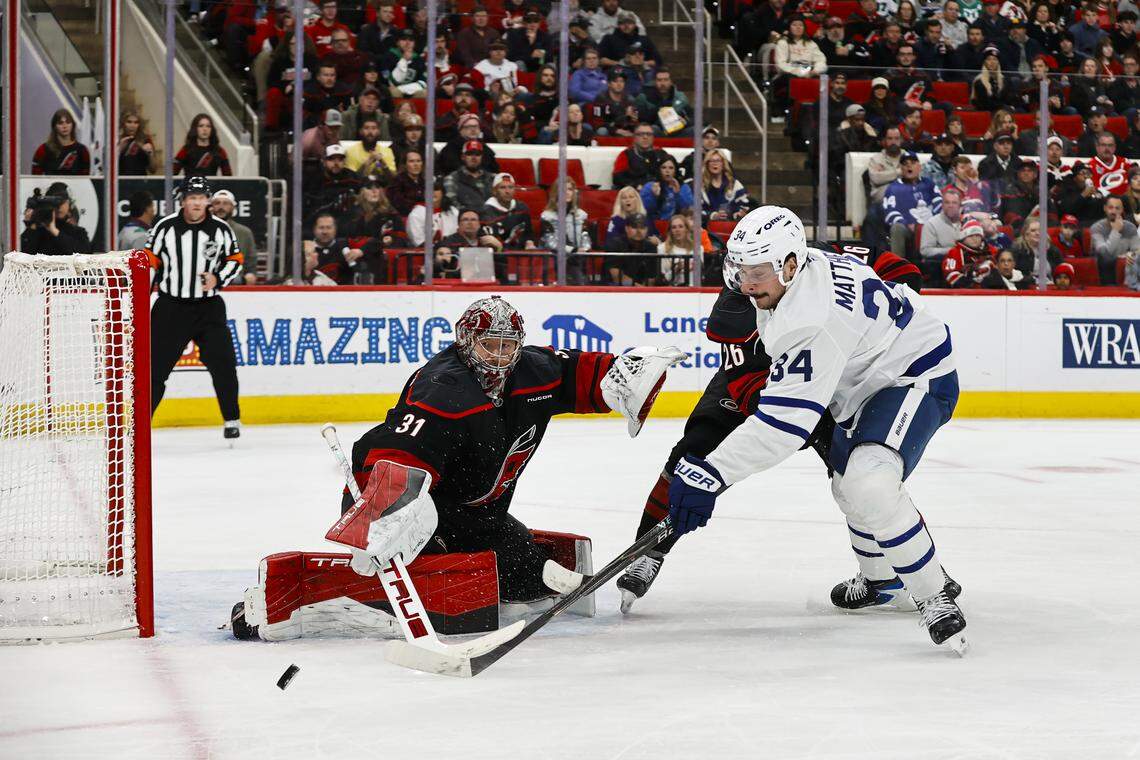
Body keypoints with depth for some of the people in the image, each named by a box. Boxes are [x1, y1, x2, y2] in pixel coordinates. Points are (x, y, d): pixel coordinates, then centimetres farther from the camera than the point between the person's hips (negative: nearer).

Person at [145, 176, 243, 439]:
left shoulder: (221, 229, -1)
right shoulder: (165, 227, -5)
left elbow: (235, 259, 10)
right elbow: (150, 261, 0)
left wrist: (218, 279, -8)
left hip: (208, 306, 1)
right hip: (171, 306, -1)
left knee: (222, 363, -6)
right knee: (155, 365, -2)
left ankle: (231, 419, 10)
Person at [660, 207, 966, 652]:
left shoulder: (815, 318, -37)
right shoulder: (788, 275, -7)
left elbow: (785, 419, -39)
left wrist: (711, 473, -41)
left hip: (915, 378, -11)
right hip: (867, 380, 11)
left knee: (868, 484, -32)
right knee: (847, 485, 27)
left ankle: (934, 598, -22)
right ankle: (880, 578, 53)